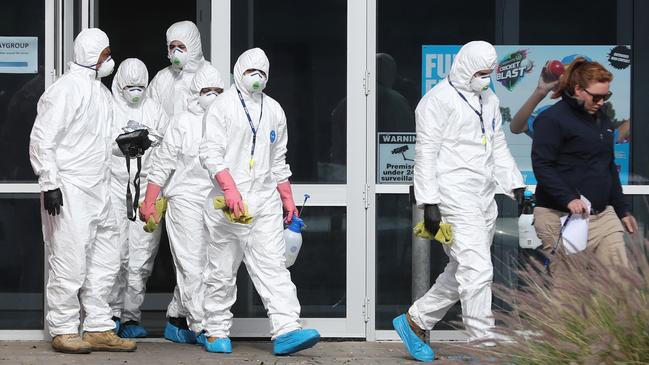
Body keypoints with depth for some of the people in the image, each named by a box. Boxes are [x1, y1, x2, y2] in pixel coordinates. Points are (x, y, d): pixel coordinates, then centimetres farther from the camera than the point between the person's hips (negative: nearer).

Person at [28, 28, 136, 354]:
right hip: (69, 191, -9)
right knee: (70, 261, -6)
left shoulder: (99, 90, 16)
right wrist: (49, 183, -19)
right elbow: (42, 138, -15)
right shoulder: (66, 89, -12)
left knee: (105, 259, 11)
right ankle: (63, 332, 3)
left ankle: (99, 329, 18)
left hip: (98, 190, 10)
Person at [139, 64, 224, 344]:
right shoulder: (183, 123, -1)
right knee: (192, 266, -7)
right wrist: (149, 202, -2)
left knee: (201, 266, 7)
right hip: (185, 199, -5)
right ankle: (201, 327, -6)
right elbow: (162, 164, 1)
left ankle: (176, 319, 20)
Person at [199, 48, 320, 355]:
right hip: (228, 203, -4)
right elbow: (210, 153, -10)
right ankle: (216, 332, 16)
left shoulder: (273, 110, 17)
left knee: (272, 266, -7)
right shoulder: (223, 106, -1)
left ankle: (286, 331, -16)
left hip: (265, 201, 4)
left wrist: (287, 198, 21)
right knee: (222, 271, 5)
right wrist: (230, 189, -22)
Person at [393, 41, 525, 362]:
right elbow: (425, 154, -11)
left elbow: (499, 148, 24)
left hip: (483, 198, 9)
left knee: (461, 273, 12)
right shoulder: (439, 100, -8)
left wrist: (516, 186, 14)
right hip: (455, 199, -9)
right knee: (477, 271, -12)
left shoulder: (489, 100, 18)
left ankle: (414, 321, 25)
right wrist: (429, 203, -15)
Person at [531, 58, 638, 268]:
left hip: (603, 215, 7)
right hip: (562, 217, -7)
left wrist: (622, 210, 26)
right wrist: (569, 199, -25)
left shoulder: (602, 120, 20)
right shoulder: (552, 119, -6)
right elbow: (542, 167, -14)